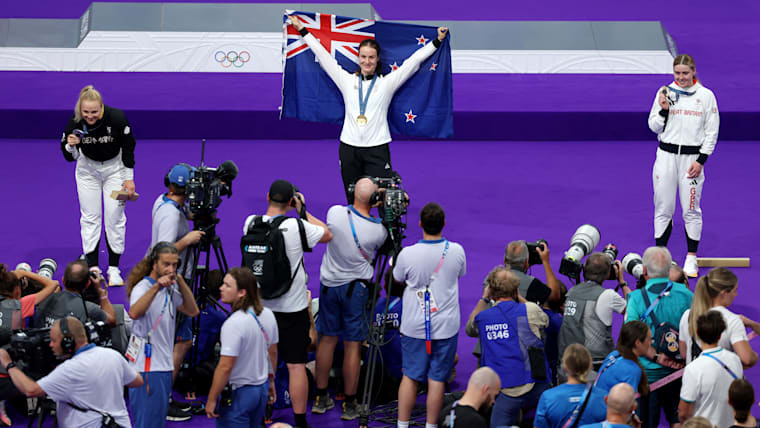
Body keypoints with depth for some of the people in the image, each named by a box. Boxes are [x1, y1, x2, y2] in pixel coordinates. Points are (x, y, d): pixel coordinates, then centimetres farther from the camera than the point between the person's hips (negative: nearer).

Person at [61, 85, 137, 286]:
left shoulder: (117, 118, -28)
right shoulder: (75, 123, -24)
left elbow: (128, 148, -13)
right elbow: (69, 156, -11)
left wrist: (129, 178, -10)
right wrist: (70, 146, -34)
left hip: (114, 167, -1)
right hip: (88, 168, 1)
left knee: (115, 216, -2)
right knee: (90, 216, 0)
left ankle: (114, 268, 6)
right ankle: (92, 267, 6)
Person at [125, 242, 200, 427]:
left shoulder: (170, 289, 12)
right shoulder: (143, 287, -14)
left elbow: (192, 311, 8)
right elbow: (134, 313, -33)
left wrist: (181, 282, -2)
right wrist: (157, 287, -41)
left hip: (164, 366, 9)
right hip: (147, 367, -9)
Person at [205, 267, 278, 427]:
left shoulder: (234, 324, -24)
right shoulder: (267, 315, 1)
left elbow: (225, 367, -24)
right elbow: (273, 352, 13)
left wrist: (211, 400, -16)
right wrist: (270, 380, 26)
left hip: (238, 394, -8)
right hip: (262, 388, 8)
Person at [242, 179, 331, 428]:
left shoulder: (251, 223, -5)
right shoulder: (297, 227, -17)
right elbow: (327, 235, -1)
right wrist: (303, 210, 2)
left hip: (259, 304, 4)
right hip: (292, 307, -4)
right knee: (296, 365, 1)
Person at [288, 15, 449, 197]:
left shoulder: (387, 83, 5)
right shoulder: (347, 80, 8)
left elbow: (413, 61, 7)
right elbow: (323, 56, 13)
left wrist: (437, 40, 7)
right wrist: (302, 30, 17)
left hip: (377, 148, -2)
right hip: (349, 147, 2)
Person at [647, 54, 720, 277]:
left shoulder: (706, 96, -1)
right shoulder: (665, 93, 3)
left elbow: (712, 131, 0)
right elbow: (654, 126, 7)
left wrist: (701, 160, -7)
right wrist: (664, 110, -12)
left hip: (692, 156, -1)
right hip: (666, 155, 2)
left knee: (691, 209, 1)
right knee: (663, 208, 4)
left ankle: (691, 257, 12)